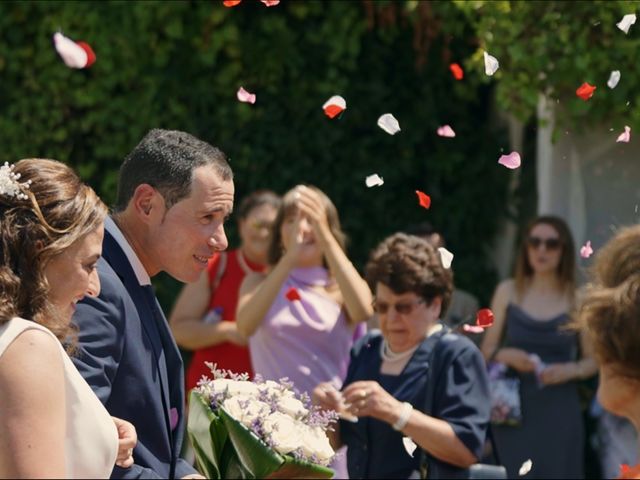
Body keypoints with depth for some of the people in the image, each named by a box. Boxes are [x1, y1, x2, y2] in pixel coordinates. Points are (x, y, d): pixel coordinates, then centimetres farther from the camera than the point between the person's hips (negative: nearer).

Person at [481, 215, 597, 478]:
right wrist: (506, 355, -12)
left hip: (560, 411, -1)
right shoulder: (508, 291, 5)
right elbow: (487, 350, 9)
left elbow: (592, 360, 6)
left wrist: (570, 370, -14)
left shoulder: (578, 298, 1)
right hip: (515, 408, 1)